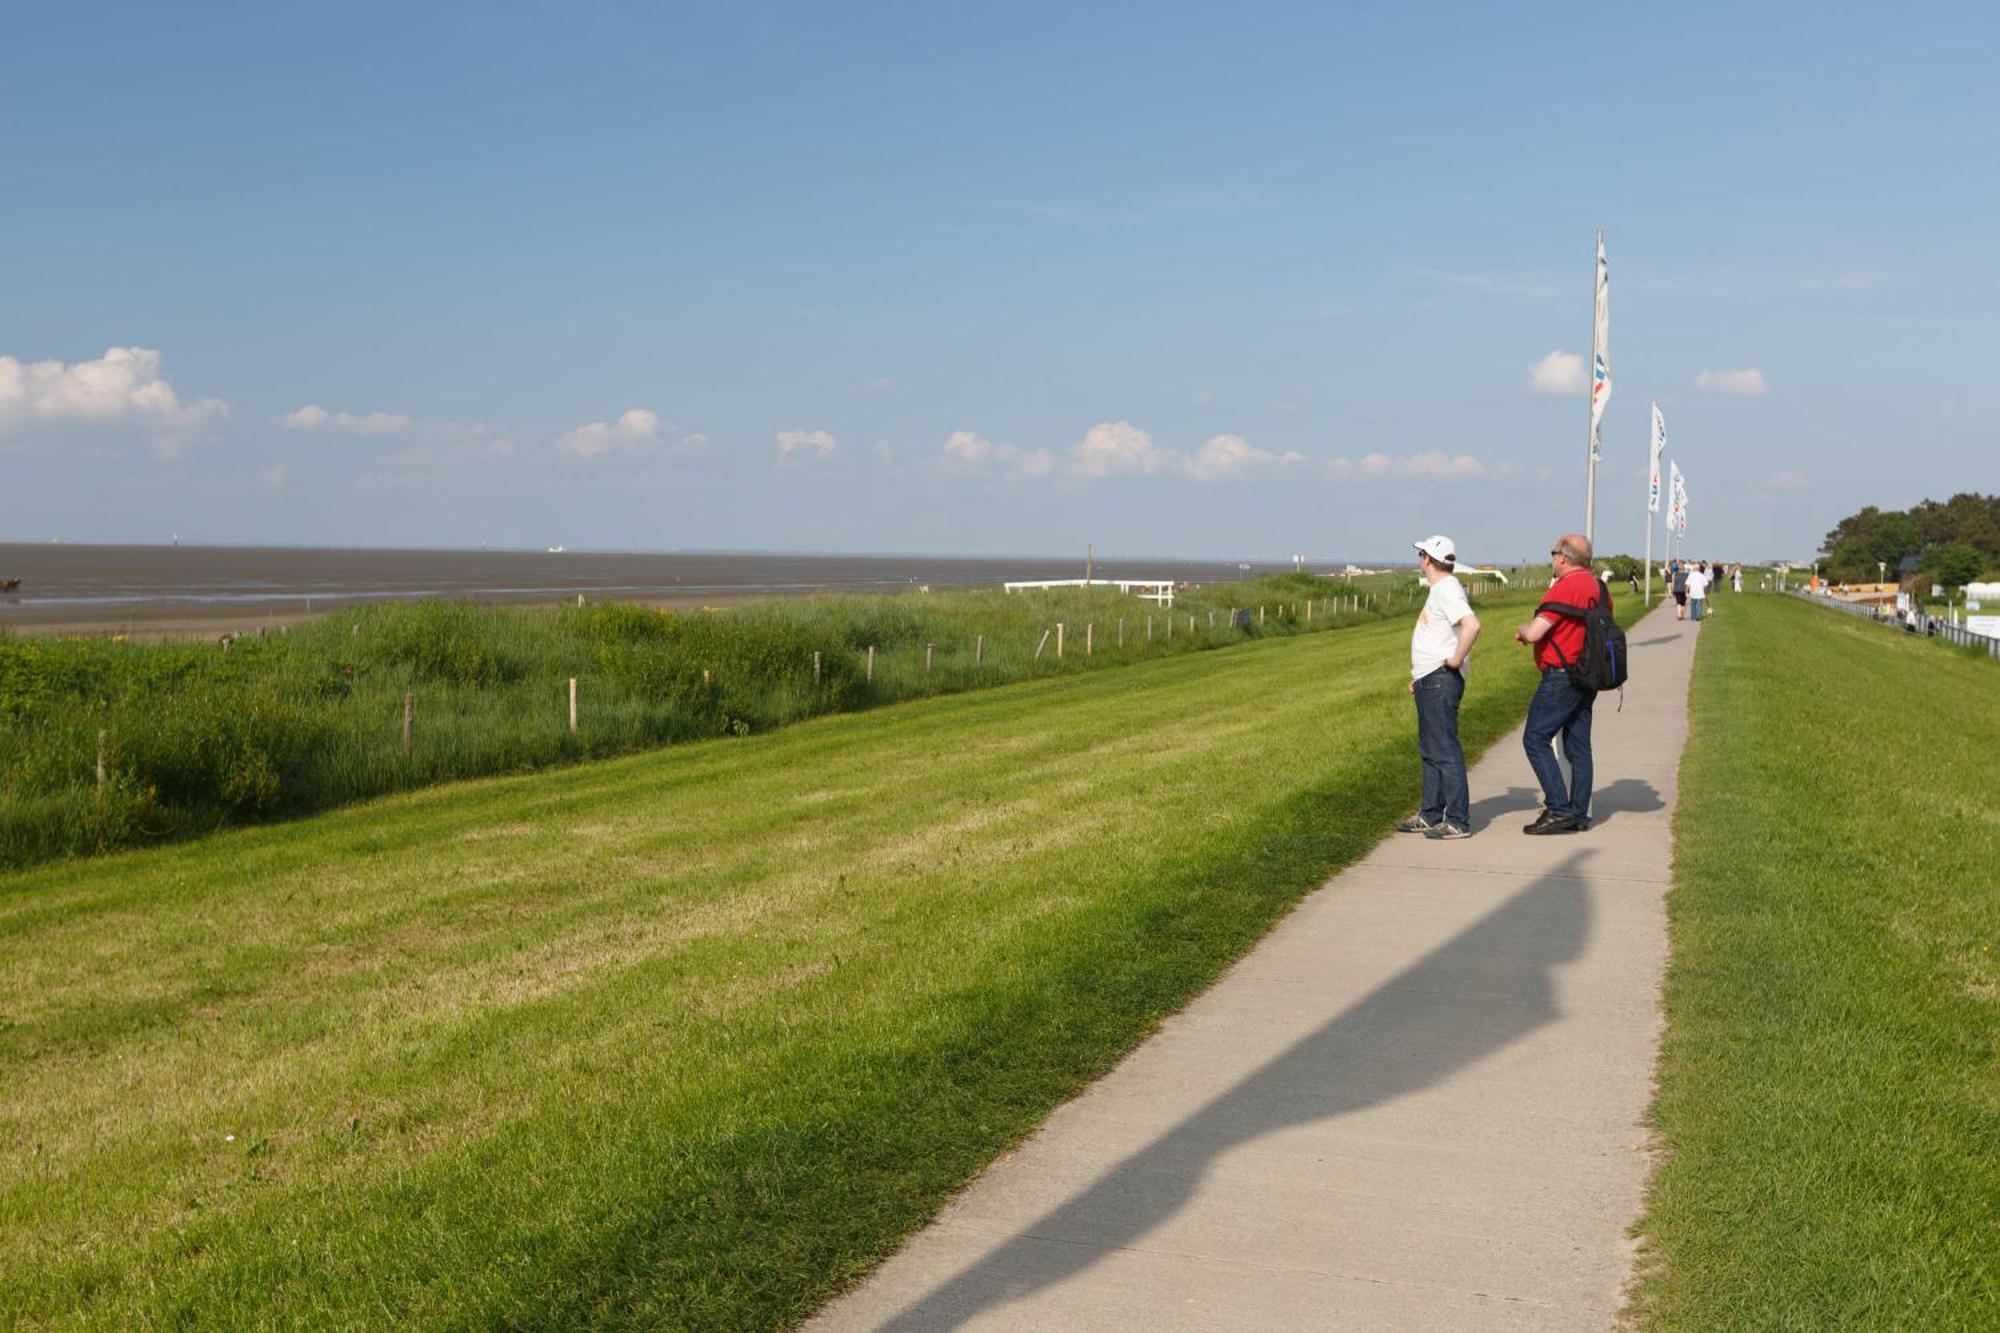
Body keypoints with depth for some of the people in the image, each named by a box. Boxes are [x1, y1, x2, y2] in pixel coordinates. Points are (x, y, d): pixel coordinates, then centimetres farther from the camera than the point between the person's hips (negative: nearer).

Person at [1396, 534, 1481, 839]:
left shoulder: (1448, 590, -15)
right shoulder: (1438, 590, 18)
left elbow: (1472, 625, -32)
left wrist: (1457, 659, -23)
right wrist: (1419, 676, 22)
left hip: (1441, 680, -11)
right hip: (1429, 680, 11)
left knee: (1446, 751, -9)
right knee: (1429, 751, 16)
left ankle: (1458, 821, -8)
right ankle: (1431, 815, 24)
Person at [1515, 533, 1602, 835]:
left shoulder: (1565, 588, -17)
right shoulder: (1598, 588, 12)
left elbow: (1534, 633, -22)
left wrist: (1521, 631, 2)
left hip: (1562, 675, -9)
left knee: (1536, 738, -6)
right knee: (1578, 746, 11)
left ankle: (1558, 808, -12)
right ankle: (1579, 814, 13)